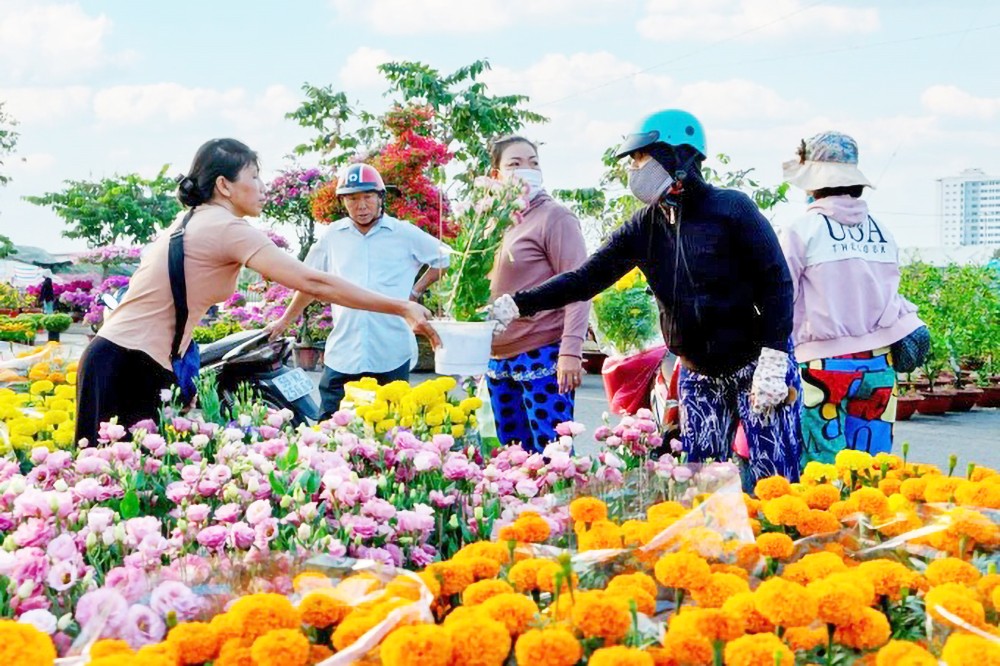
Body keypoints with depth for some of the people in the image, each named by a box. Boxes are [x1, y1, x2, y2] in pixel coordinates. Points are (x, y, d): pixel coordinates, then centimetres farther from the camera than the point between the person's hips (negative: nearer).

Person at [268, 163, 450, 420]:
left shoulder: (405, 234, 2)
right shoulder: (333, 236, 9)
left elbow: (443, 258, 15)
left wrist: (415, 292, 7)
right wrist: (285, 320, 23)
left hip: (392, 357, -2)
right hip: (342, 356, 2)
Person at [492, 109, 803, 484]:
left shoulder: (731, 209, -12)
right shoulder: (643, 227, 3)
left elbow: (777, 284, -13)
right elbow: (587, 278, 1)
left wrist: (772, 362, -20)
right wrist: (517, 305, -9)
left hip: (755, 365, -5)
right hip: (697, 374, 6)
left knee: (773, 479, -7)